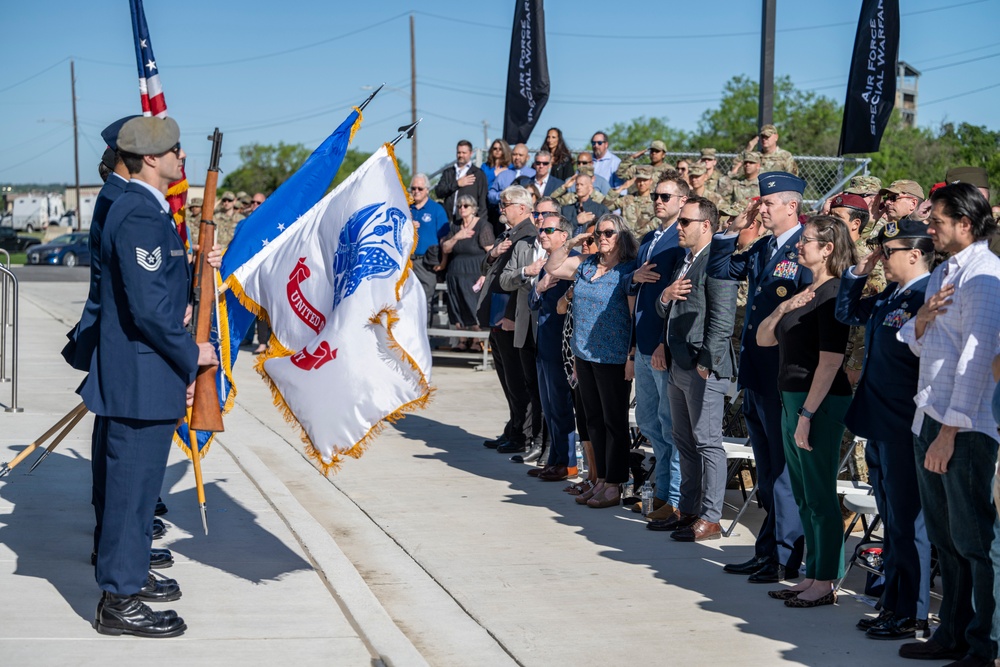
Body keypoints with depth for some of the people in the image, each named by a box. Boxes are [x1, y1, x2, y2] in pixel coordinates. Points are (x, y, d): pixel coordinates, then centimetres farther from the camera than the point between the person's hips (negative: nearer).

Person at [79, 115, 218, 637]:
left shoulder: (147, 209, 14)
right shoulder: (140, 215, -19)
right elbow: (148, 307, -25)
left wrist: (181, 364, 18)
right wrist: (191, 356, -12)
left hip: (149, 375, 10)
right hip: (140, 378, -10)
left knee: (140, 481, 21)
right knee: (131, 483, -3)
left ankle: (131, 574, 35)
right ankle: (119, 602, 5)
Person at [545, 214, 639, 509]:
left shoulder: (629, 271, -9)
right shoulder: (586, 265, 11)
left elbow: (636, 316, -12)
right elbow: (551, 267, 22)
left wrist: (632, 356, -17)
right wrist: (570, 244, 7)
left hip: (613, 359, -7)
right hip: (585, 354, 7)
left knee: (614, 421, 0)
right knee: (594, 420, 12)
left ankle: (614, 486, 6)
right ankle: (601, 481, 20)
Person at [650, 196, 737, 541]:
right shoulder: (685, 261, 16)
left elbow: (722, 321, -20)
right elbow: (665, 312, 21)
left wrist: (705, 363, -20)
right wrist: (666, 296, -1)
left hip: (703, 369, -10)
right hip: (679, 367, 10)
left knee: (708, 443, -4)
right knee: (685, 443, 15)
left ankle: (710, 518, 0)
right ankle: (688, 510, 24)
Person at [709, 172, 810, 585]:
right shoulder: (762, 251, 14)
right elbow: (719, 269, 21)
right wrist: (734, 229, 10)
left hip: (786, 377, -9)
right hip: (755, 376, 9)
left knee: (785, 469, -3)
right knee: (766, 469, 15)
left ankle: (788, 559, 3)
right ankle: (767, 551, 23)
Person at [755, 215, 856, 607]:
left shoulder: (833, 294, -14)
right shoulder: (805, 292, 14)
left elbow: (830, 362, -19)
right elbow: (763, 338, 15)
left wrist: (807, 416, -20)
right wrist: (783, 308, -3)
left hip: (820, 403, -9)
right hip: (792, 399, 9)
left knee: (820, 495, -4)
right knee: (804, 496, 13)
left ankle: (826, 583, 3)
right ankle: (813, 575, 21)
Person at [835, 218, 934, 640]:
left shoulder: (927, 299, -17)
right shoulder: (888, 297, 12)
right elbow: (848, 313, 27)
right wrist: (860, 272, 14)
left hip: (905, 431, -10)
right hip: (879, 427, 10)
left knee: (907, 524, -1)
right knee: (891, 522, 16)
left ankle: (914, 615, 7)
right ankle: (893, 604, 25)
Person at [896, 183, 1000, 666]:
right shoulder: (943, 272, 16)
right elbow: (919, 345, 18)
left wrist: (950, 430, -20)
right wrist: (922, 319, -6)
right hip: (929, 418, 9)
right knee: (944, 537, 14)